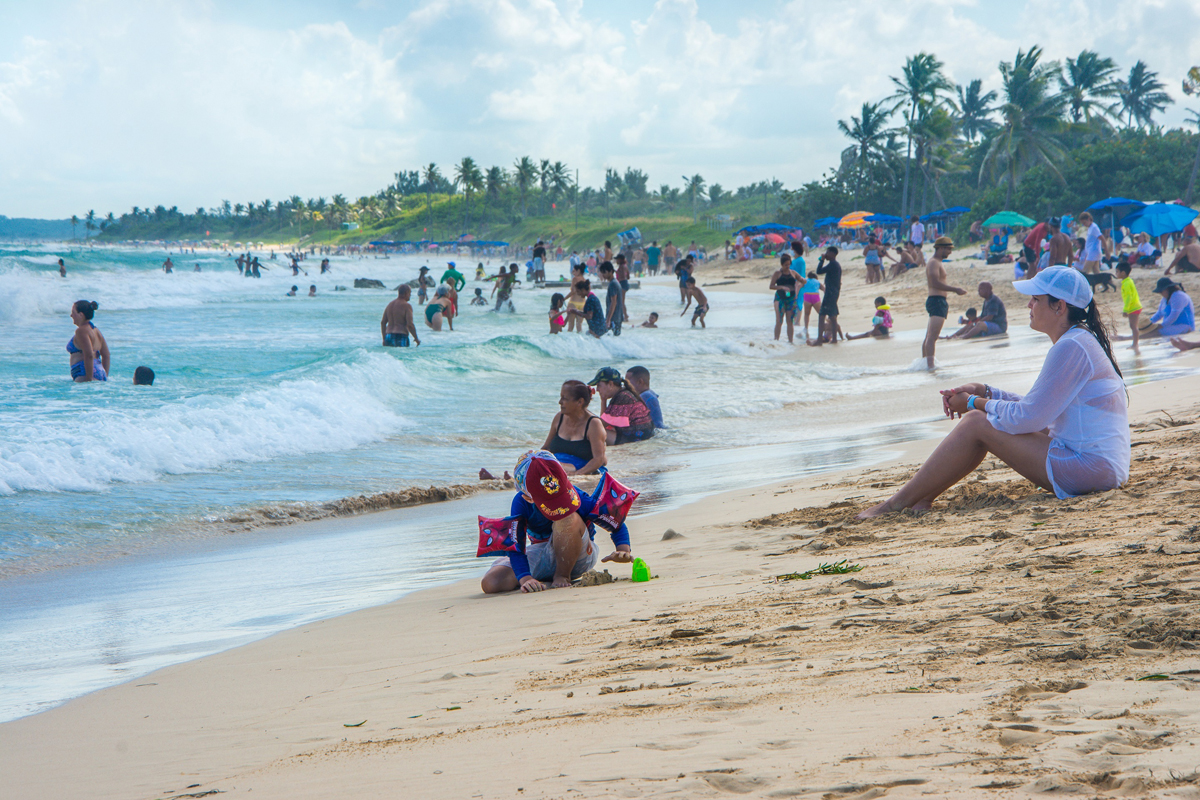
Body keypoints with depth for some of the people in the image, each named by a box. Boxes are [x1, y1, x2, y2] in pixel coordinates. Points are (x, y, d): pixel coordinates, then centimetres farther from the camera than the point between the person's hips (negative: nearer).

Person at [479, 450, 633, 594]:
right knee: (490, 583, -21)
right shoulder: (521, 504, -21)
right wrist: (525, 579, -40)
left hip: (578, 558, -2)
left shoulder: (575, 495, -23)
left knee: (569, 519, -36)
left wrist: (623, 550, -35)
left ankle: (563, 576, -16)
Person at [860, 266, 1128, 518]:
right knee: (981, 417, 11)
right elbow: (1038, 409, 21)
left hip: (1088, 467, -10)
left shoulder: (1071, 348, -17)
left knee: (976, 424, -11)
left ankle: (897, 504, -6)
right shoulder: (1080, 341, 16)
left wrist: (975, 403, -3)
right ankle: (922, 498, 7)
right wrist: (984, 392, 11)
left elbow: (1028, 417, -18)